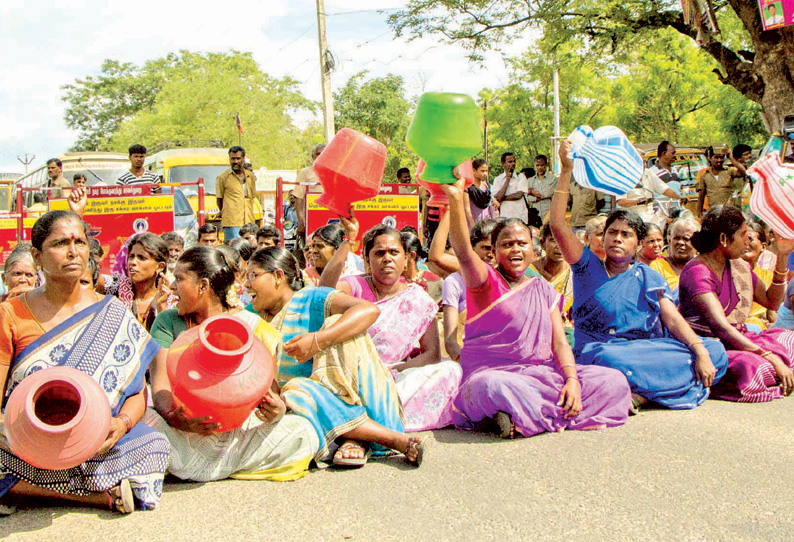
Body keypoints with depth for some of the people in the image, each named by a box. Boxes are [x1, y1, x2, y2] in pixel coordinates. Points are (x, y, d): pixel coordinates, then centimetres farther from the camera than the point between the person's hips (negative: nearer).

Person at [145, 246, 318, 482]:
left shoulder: (254, 327, 2)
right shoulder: (168, 322, 6)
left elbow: (269, 389, 2)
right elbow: (160, 384, -6)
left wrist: (276, 410, -24)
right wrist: (173, 417, -29)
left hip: (239, 431, 2)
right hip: (184, 434, -2)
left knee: (303, 432, -25)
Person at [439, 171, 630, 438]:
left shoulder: (543, 290, 18)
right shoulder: (485, 281, 4)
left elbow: (559, 341, 9)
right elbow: (463, 252, -18)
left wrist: (572, 380, -10)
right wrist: (455, 199, -30)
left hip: (541, 375, 7)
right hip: (491, 374, -6)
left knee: (614, 381, -11)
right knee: (496, 388, -42)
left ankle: (518, 419, -17)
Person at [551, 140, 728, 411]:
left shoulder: (649, 277, 15)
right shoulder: (588, 266, 9)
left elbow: (673, 319, 4)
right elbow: (557, 224, -3)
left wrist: (701, 352, -14)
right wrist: (567, 170, -6)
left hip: (649, 349, 4)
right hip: (597, 348, -4)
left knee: (717, 351, -16)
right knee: (611, 358, -41)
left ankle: (637, 393, -23)